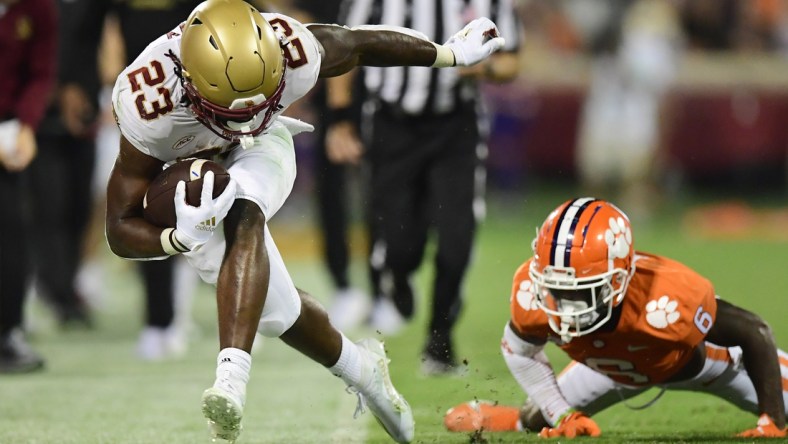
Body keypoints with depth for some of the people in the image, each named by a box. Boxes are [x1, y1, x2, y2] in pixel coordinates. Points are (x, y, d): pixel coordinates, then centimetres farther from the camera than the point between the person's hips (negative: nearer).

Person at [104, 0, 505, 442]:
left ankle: (233, 373, -43)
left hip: (260, 149, 0)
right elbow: (122, 230, -30)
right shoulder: (150, 106, -39)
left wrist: (450, 53, 5)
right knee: (277, 309, -3)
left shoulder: (292, 54, -35)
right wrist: (182, 237, -51)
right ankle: (360, 367, 26)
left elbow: (357, 44, -11)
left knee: (242, 220, -34)